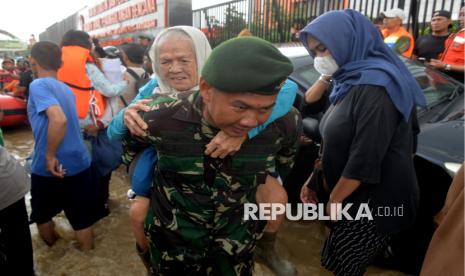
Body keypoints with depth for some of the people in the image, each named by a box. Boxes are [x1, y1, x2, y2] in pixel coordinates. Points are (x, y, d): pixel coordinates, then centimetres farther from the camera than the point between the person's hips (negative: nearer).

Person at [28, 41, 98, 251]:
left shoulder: (38, 85, -13)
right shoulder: (66, 88, 11)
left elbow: (59, 120, -28)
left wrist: (49, 156, -20)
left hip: (49, 167, -5)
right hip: (78, 163, 5)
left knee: (42, 215, 21)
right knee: (81, 218, 13)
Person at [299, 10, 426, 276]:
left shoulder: (374, 85, -24)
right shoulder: (351, 80, 6)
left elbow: (365, 158, -25)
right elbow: (336, 142, 10)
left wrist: (334, 199, -12)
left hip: (373, 199, -8)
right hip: (352, 193, 8)